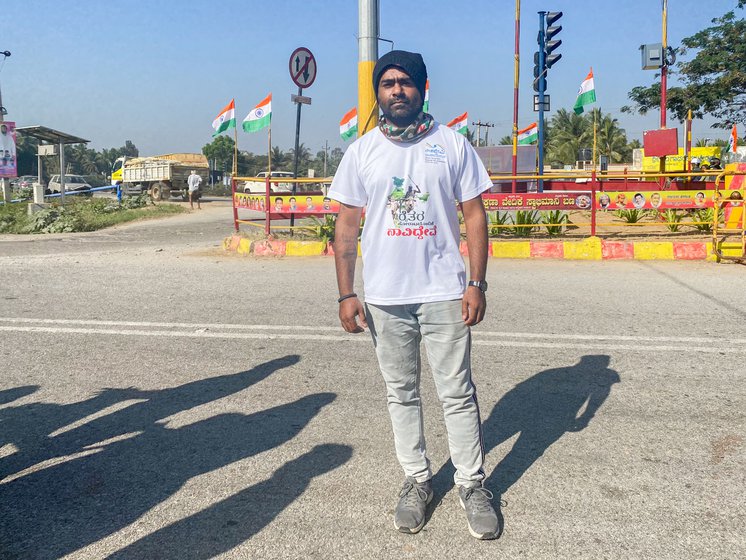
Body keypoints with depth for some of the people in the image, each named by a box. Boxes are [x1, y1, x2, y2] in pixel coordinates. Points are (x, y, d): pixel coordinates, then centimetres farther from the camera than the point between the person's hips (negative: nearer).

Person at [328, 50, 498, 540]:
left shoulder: (452, 144, 1)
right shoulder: (361, 151, 4)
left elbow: (475, 215, 1)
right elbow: (347, 227, 4)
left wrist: (477, 284, -6)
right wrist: (346, 294, -2)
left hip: (444, 292, -1)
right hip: (384, 297, 2)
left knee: (458, 394, 5)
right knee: (401, 393, 12)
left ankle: (473, 484, 23)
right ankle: (417, 481, 29)